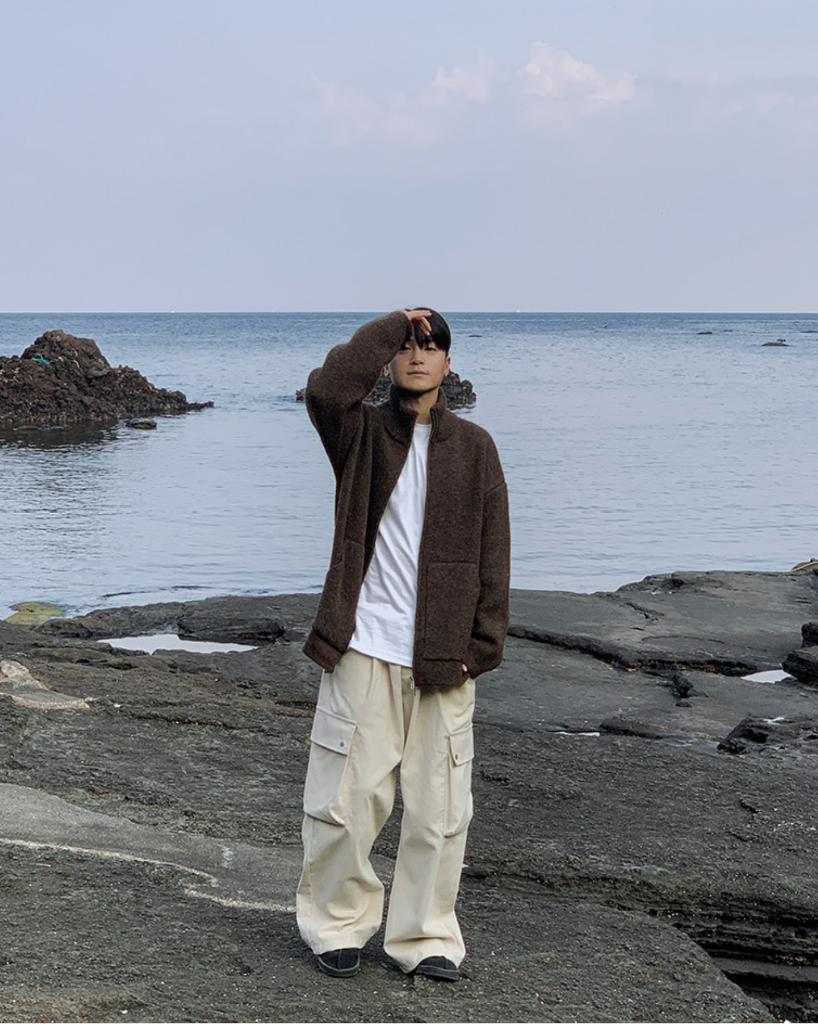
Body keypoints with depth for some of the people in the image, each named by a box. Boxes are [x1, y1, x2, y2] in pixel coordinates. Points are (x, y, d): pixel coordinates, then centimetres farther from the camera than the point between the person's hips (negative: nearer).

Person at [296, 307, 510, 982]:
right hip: (363, 650, -1)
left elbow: (492, 554, 6)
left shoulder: (474, 447, 8)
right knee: (346, 797, 2)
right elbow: (327, 388, -20)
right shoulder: (361, 433, 4)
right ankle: (338, 925, 21)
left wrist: (481, 645, 0)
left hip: (444, 659, 1)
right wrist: (392, 326, -12)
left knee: (440, 807, 4)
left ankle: (427, 937, 19)